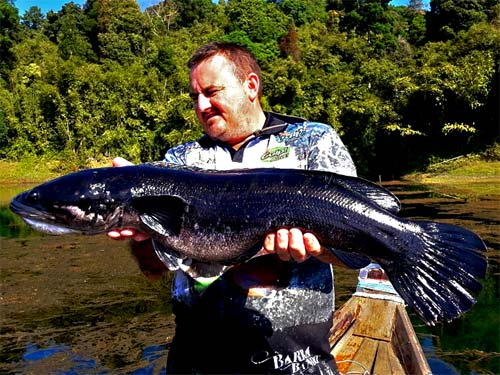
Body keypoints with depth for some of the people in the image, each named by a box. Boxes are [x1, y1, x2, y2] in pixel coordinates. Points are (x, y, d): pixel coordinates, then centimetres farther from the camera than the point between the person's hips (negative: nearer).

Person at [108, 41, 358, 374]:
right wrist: (142, 226, -21)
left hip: (294, 347, -2)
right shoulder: (180, 160, 7)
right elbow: (154, 268, 0)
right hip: (197, 340, 3)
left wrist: (308, 240, -30)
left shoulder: (315, 141, 0)